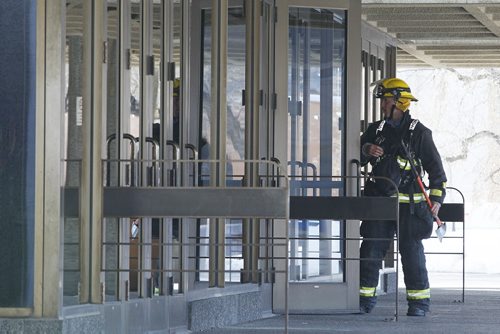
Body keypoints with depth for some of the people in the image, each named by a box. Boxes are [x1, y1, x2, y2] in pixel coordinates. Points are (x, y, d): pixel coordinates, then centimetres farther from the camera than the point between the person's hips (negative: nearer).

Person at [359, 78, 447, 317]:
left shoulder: (419, 133, 0)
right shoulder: (375, 130, 13)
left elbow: (435, 168, 2)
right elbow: (357, 159, 16)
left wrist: (436, 199, -4)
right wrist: (367, 150, -7)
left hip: (409, 205, -4)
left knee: (412, 253, -1)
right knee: (370, 251, 1)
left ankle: (419, 301, 7)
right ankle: (365, 300, 8)